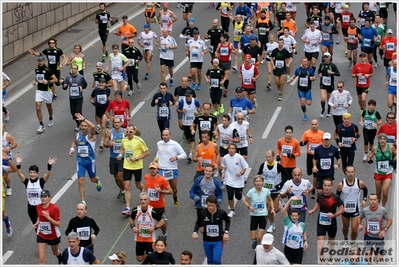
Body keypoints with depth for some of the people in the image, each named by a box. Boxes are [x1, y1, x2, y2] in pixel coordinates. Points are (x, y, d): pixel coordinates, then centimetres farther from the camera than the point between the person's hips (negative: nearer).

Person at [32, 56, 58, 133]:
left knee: (49, 107, 16)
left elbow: (56, 79, -12)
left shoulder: (48, 70, -14)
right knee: (38, 108, -9)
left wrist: (48, 82, -25)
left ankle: (51, 119, 45)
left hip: (47, 91, -3)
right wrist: (35, 81, 4)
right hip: (39, 91, 3)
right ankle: (41, 125, -4)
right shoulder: (36, 70, 3)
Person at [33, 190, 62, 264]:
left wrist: (48, 217, -33)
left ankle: (60, 259, 64)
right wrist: (37, 223, -3)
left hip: (54, 235, -2)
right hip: (41, 235, 2)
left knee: (55, 252, 27)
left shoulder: (54, 208, -22)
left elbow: (58, 224, -22)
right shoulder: (38, 207, -6)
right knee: (41, 259, -8)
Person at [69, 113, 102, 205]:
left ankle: (97, 180, 57)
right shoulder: (77, 134, 1)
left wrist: (84, 119, -46)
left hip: (90, 160, -3)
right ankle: (83, 201, 1)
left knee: (93, 179, 18)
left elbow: (93, 127, -38)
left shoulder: (90, 135, -15)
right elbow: (74, 142, 23)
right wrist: (72, 149, 4)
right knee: (81, 181, -5)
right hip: (80, 161, 3)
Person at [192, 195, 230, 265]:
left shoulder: (222, 213, -16)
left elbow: (227, 221, 6)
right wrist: (195, 232, -11)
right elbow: (198, 223, 6)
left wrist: (226, 232, -6)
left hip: (218, 241, -2)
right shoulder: (202, 213, -14)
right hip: (207, 241, 2)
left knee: (216, 260, -13)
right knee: (210, 261, 14)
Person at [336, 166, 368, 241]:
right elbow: (337, 196, -1)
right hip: (345, 209, 1)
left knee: (354, 230, -3)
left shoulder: (360, 183, -14)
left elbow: (365, 190, 9)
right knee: (345, 227, 19)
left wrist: (364, 199, 0)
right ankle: (345, 239, 50)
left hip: (355, 210, -1)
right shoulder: (341, 184, -16)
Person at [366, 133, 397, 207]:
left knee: (385, 193, -11)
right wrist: (369, 160, -20)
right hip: (378, 173, 1)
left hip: (388, 173, -1)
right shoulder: (375, 148, -7)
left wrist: (394, 161, -8)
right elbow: (368, 157, 2)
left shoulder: (391, 147, -9)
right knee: (378, 193, 13)